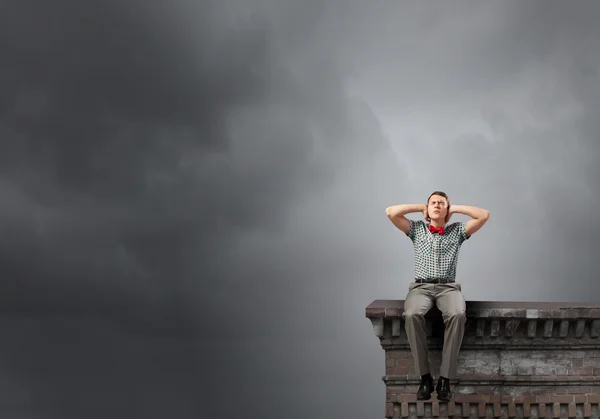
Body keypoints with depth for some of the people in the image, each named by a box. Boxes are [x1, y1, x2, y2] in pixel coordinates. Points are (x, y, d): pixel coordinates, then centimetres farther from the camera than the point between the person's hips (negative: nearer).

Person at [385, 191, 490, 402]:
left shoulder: (457, 230, 16)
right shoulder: (416, 229, 17)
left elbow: (484, 215, 5)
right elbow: (391, 212, 5)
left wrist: (455, 208, 14)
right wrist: (421, 207, 14)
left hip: (448, 287, 0)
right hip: (421, 287, 0)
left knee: (457, 314, -37)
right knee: (412, 314, -37)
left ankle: (445, 379, -33)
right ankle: (425, 377, -29)